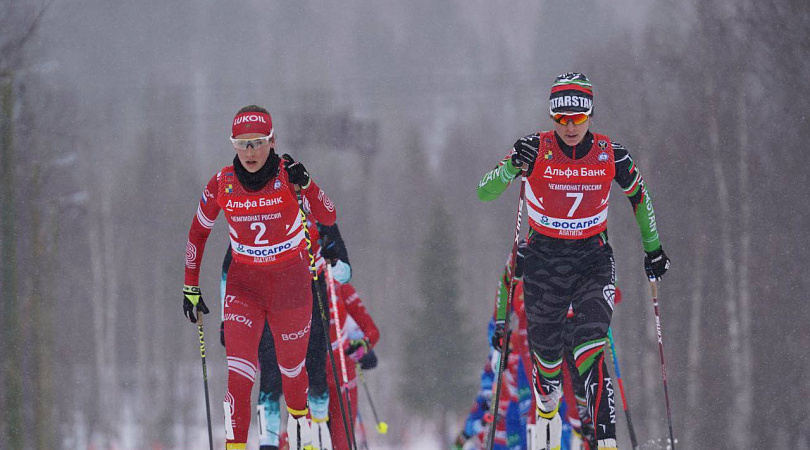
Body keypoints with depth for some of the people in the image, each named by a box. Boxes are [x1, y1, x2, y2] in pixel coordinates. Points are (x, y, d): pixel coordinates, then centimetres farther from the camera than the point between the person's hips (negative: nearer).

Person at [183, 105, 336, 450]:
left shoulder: (287, 175, -13)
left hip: (290, 284, -1)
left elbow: (328, 218, -22)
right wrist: (191, 287, 8)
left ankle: (298, 419, 46)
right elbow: (198, 233, 7)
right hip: (243, 285, 1)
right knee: (239, 373, -15)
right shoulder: (222, 183, -8)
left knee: (291, 368, 16)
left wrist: (304, 183, -38)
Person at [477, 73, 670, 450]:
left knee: (590, 350, -20)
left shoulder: (610, 155, -7)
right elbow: (484, 193, -14)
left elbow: (638, 196, 12)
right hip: (544, 259, 1)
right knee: (545, 351, 11)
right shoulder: (535, 150, -11)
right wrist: (511, 168, -33)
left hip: (593, 259, -1)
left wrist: (652, 247, 17)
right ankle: (547, 405, 45)